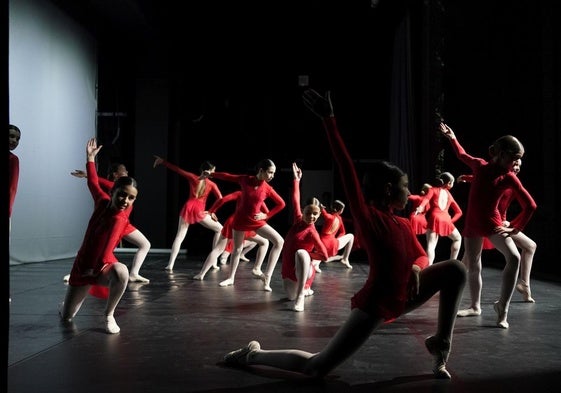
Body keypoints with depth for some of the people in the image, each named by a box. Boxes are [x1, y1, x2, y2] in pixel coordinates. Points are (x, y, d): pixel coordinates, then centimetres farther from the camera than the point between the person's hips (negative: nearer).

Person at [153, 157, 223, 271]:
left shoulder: (192, 177, 10)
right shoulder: (212, 184, 4)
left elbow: (176, 169, 13)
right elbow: (221, 200, -2)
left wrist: (162, 161, 22)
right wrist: (212, 211, 10)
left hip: (188, 208, 3)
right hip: (200, 211, -3)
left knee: (179, 236, 7)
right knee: (220, 229, 13)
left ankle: (170, 264, -6)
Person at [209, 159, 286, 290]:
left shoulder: (268, 189, -11)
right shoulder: (245, 179, -11)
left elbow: (281, 204, -1)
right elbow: (228, 176, 3)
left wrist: (266, 215, -5)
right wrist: (211, 174, 10)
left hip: (256, 221, 0)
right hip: (240, 219, 0)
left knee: (279, 241, -17)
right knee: (237, 248, 13)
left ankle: (267, 276, -13)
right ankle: (231, 278, 34)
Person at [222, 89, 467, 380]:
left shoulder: (403, 225, 5)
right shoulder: (367, 216, -19)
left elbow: (421, 256, 15)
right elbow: (347, 171, -27)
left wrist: (416, 269, -11)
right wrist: (328, 120, -30)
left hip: (399, 299, 8)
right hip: (373, 306, -8)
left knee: (455, 270, 2)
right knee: (316, 367, -7)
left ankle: (440, 344, 10)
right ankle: (253, 354, 17)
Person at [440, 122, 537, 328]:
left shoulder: (510, 178, -6)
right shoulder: (479, 165, 0)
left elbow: (530, 205, -4)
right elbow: (462, 155, 22)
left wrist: (515, 229, -2)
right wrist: (452, 138, 26)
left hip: (493, 223, -2)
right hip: (472, 224, 2)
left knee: (514, 258, -25)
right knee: (472, 267, 9)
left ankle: (502, 307, -15)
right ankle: (475, 306, 30)